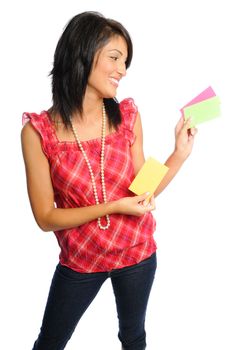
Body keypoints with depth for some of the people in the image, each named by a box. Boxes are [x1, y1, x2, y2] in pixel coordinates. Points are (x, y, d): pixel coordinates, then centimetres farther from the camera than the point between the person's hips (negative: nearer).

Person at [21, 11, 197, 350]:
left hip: (137, 252, 2)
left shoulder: (128, 116, -10)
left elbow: (142, 192, -5)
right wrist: (114, 207, -24)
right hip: (79, 259, -2)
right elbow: (46, 217, -15)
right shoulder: (38, 131, -17)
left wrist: (180, 153, -16)